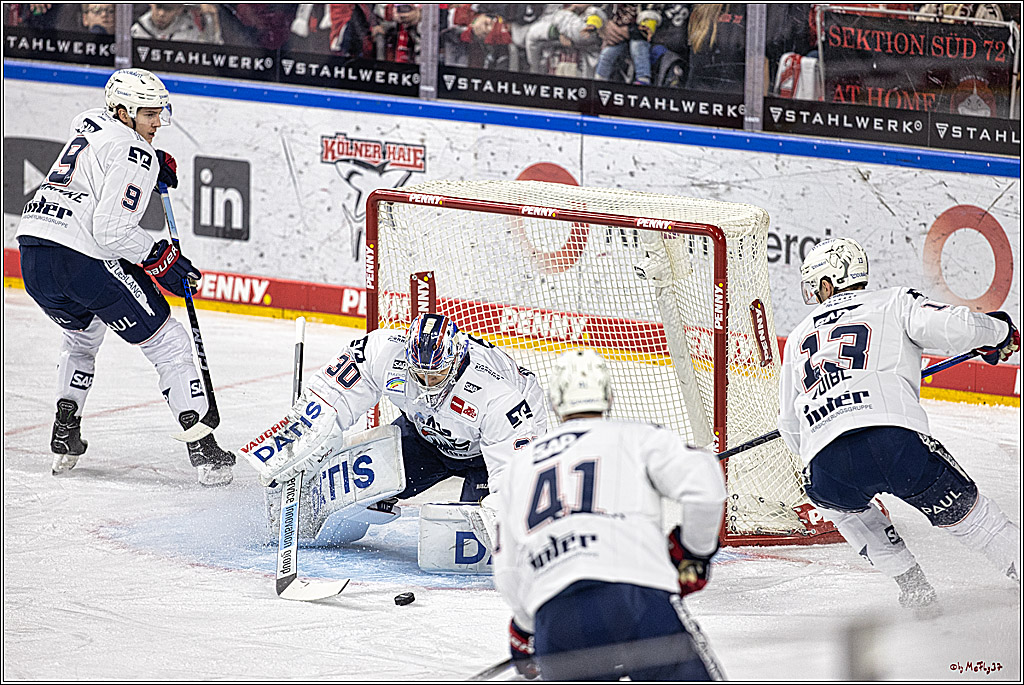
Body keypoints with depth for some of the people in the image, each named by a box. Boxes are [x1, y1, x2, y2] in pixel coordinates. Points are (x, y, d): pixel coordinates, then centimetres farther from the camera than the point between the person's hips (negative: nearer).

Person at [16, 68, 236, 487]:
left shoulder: (89, 124, 18)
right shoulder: (133, 157, -8)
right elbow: (112, 231, -17)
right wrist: (162, 260, -4)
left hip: (33, 258, 8)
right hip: (86, 261, -8)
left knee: (81, 334, 36)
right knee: (169, 345, 3)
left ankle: (64, 436, 24)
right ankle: (202, 448, -5)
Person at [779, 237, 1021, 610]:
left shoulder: (800, 337, 30)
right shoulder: (895, 303, 19)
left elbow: (791, 428, 33)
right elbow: (953, 325, 2)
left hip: (826, 465, 2)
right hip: (897, 439, -2)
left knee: (840, 505, 34)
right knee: (962, 508, 17)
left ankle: (911, 584, 25)